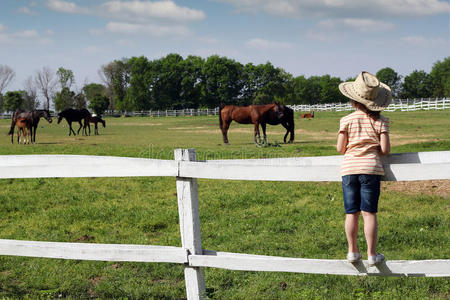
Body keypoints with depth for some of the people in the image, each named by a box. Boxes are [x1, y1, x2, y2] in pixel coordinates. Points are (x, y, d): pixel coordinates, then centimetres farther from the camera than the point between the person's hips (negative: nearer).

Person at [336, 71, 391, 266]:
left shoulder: (346, 120, 1)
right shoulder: (380, 121, -1)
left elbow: (340, 148, 0)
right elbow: (385, 149, -6)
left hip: (348, 169, 1)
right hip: (370, 168, -1)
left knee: (351, 213, 8)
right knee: (369, 213, 1)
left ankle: (352, 251, 14)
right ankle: (372, 254, 3)